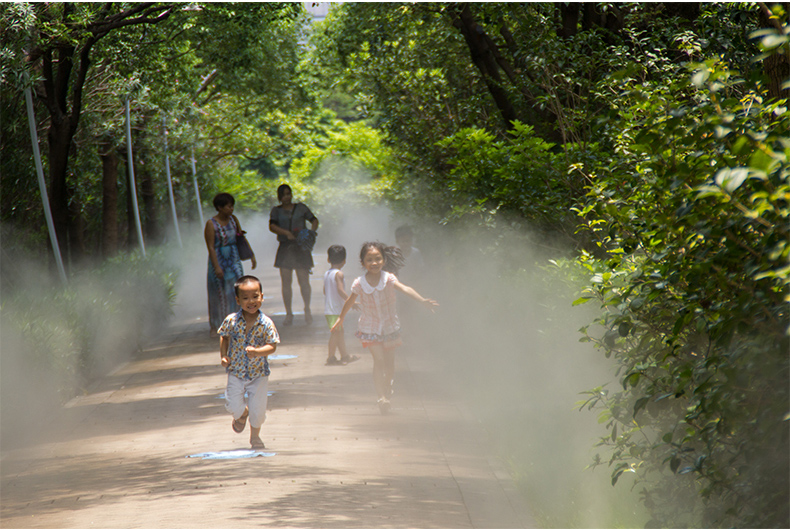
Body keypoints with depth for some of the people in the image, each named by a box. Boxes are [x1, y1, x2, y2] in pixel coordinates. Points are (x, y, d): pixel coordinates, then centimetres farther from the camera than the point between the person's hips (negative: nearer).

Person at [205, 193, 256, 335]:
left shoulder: (233, 219, 6)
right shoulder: (211, 224, -11)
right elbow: (210, 247, -14)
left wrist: (252, 255, 12)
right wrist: (216, 267, -21)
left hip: (234, 260, 5)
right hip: (219, 261, -5)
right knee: (218, 294, 2)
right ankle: (214, 326, 13)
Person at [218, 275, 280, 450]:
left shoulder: (266, 323, -15)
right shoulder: (231, 321, -11)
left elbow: (272, 346, -15)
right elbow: (224, 337, 7)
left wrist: (257, 351, -32)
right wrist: (223, 356, -4)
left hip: (259, 373, -1)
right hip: (236, 371, 1)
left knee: (258, 409, 3)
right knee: (233, 405, -6)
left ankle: (255, 436, 30)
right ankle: (241, 414, 33)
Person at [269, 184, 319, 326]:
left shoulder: (301, 208, 10)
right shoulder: (276, 210, 9)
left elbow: (314, 220, 15)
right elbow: (272, 226, -5)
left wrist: (312, 231, -6)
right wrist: (286, 233, -20)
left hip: (301, 248, 0)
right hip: (285, 248, 0)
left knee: (304, 281, -4)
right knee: (286, 281, -2)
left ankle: (307, 310, 15)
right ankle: (288, 314, 5)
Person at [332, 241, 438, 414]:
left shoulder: (388, 279, -16)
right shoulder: (359, 284, -13)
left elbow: (405, 289, -31)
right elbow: (350, 301, 6)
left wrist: (423, 301, -46)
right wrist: (341, 318, 19)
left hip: (389, 326, 1)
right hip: (370, 328, -1)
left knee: (389, 362, 9)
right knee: (378, 360, -16)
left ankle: (387, 386, 38)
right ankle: (381, 396, -17)